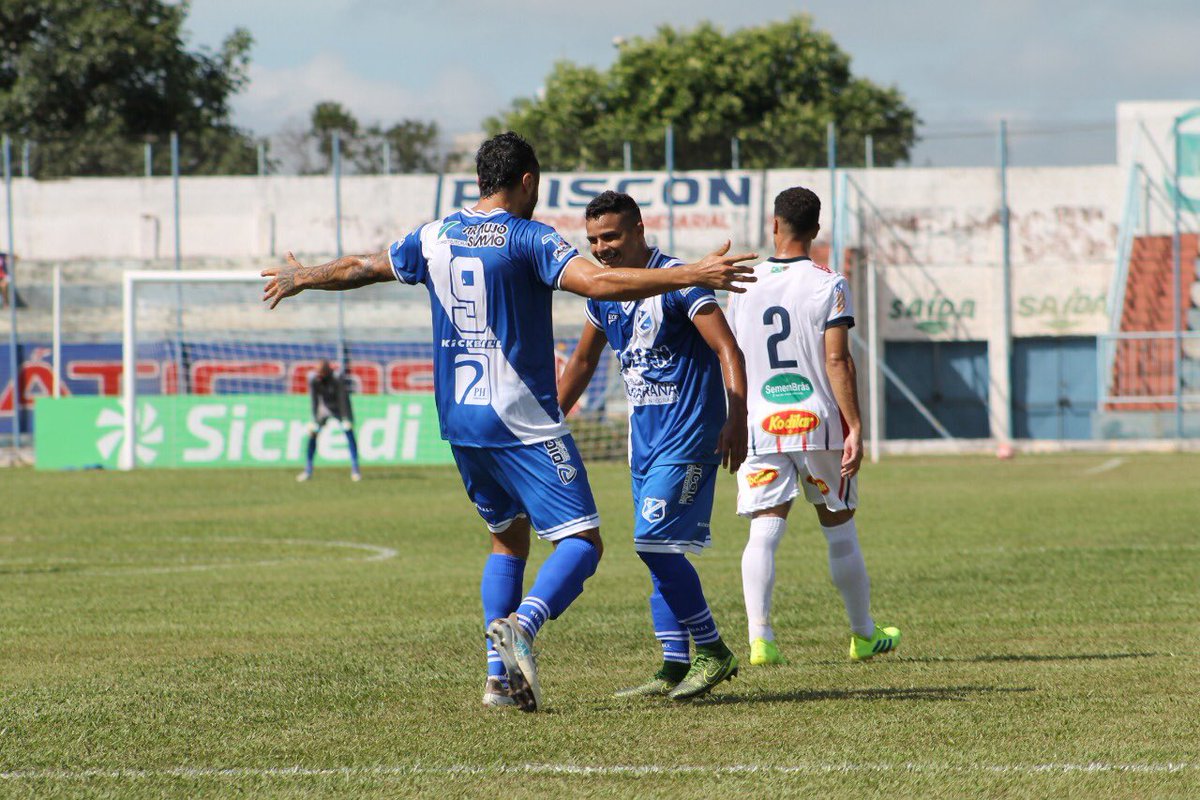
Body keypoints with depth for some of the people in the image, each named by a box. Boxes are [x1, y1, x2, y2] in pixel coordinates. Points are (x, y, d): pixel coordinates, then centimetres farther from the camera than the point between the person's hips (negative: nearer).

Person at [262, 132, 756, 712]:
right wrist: (692, 275, -23)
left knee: (508, 537, 21)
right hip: (523, 422, -7)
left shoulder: (435, 237, 9)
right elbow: (599, 283, -23)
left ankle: (500, 676, 10)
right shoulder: (528, 239, -9)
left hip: (458, 420, 7)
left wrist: (300, 279, 44)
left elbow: (357, 268, 24)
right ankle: (521, 624, -33)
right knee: (581, 541, -7)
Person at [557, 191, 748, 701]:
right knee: (657, 550, 6)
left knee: (655, 541, -15)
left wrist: (736, 420, -26)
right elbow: (583, 362, 24)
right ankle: (675, 667, 10)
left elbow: (727, 350, -17)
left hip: (689, 431, -8)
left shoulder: (676, 281, -13)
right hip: (645, 433, 8)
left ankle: (714, 653, -6)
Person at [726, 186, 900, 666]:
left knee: (764, 532, -3)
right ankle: (864, 634, 23)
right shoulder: (828, 285, -5)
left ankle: (760, 637, -19)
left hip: (762, 427, 2)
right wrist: (855, 428, -11)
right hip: (820, 424, -2)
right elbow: (837, 360, -12)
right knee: (840, 531, 11)